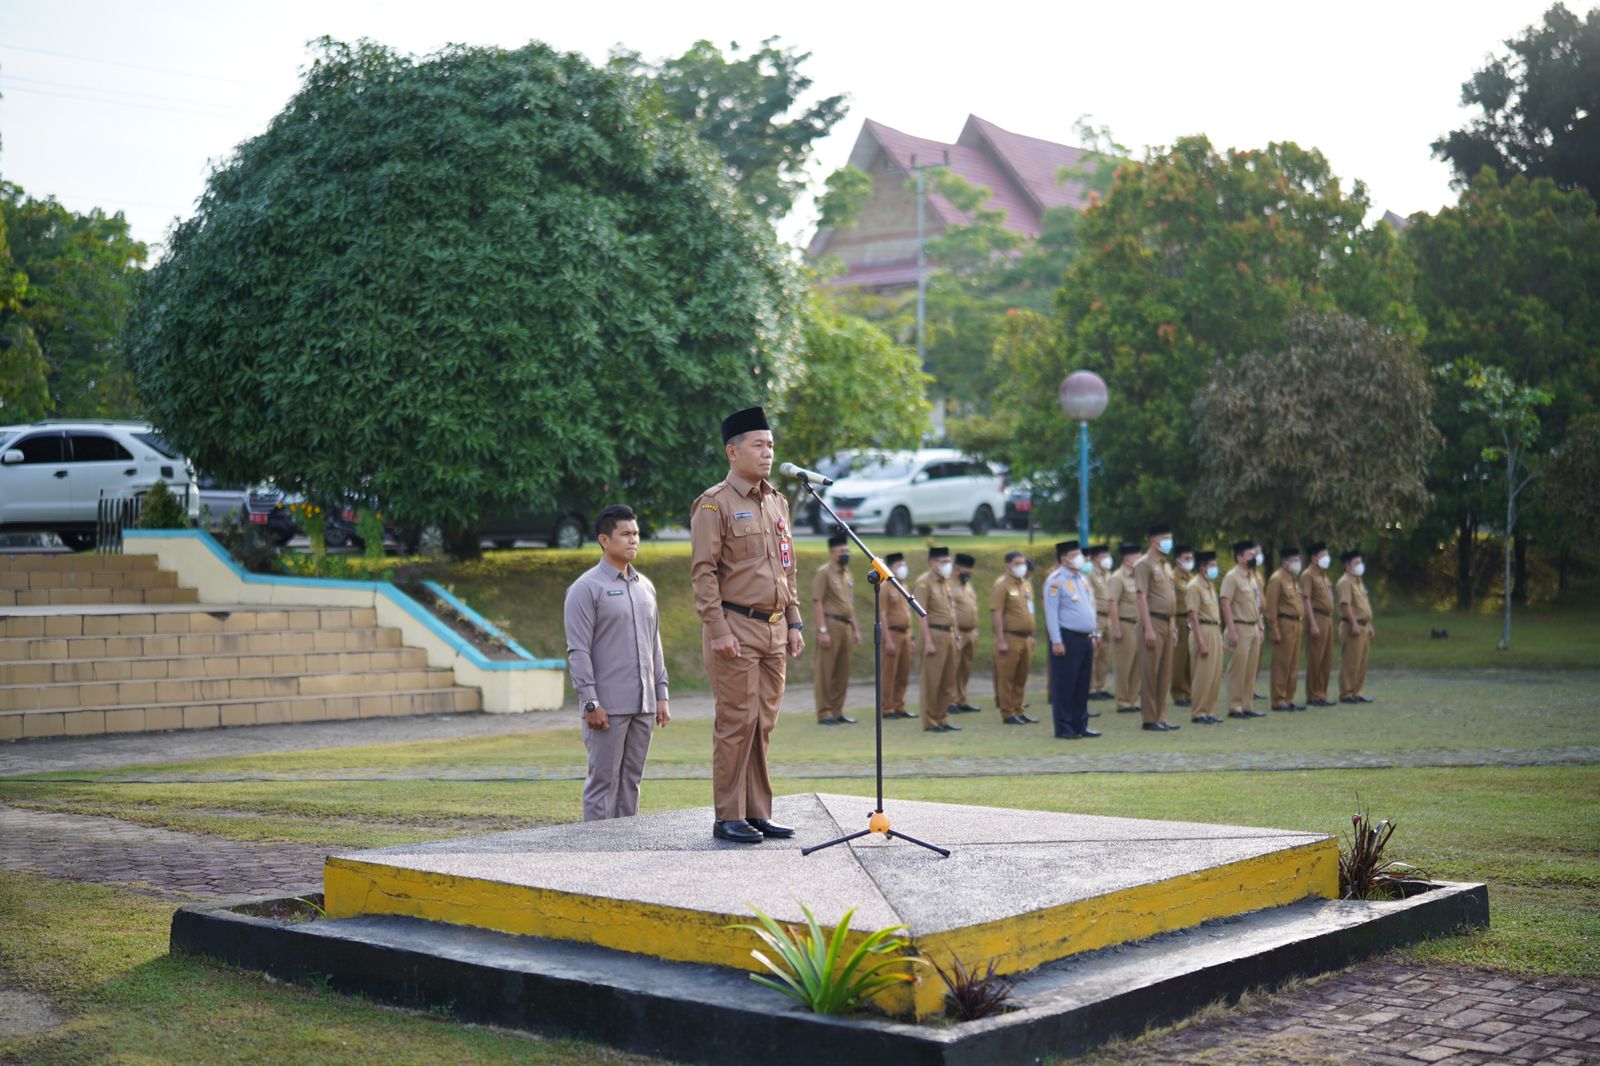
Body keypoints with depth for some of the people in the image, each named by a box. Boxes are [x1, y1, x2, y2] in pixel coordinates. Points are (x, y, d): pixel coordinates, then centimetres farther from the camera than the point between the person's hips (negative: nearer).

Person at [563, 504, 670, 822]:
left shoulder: (645, 587, 15)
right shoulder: (586, 588, -6)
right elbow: (578, 650, -10)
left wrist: (661, 695, 14)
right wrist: (590, 703, -15)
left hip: (643, 705, 7)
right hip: (608, 706, -6)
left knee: (631, 780, 10)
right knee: (603, 781, -3)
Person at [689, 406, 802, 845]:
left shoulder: (777, 502, 15)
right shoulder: (714, 504, -8)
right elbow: (703, 573, -12)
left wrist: (794, 622, 13)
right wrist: (718, 631, -17)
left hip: (774, 631, 7)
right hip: (736, 629, -7)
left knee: (763, 723, 9)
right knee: (736, 723, -5)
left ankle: (757, 813, 16)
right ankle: (728, 818, 2)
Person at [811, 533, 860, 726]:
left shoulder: (847, 574, 17)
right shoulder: (824, 572, -7)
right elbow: (817, 603, -12)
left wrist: (855, 629, 19)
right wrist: (822, 630, -18)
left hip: (846, 626, 8)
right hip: (831, 624, -8)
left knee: (843, 672, 9)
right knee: (826, 671, -4)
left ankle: (837, 711, 16)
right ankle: (824, 713, -1)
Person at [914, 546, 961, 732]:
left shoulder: (948, 583, 15)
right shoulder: (924, 583, -10)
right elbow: (921, 614, -15)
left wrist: (957, 637, 17)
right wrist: (927, 641, -19)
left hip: (949, 635, 8)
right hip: (935, 634, -8)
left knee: (948, 681, 10)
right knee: (932, 681, -3)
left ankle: (943, 719, 18)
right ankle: (930, 722, 2)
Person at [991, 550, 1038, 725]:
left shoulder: (1027, 584, 15)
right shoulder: (1002, 585, -10)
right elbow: (996, 614, -15)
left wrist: (1032, 636, 19)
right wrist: (1001, 641, -19)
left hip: (1026, 638, 8)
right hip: (1010, 638, -8)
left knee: (1021, 678, 12)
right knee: (1006, 678, -1)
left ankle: (1018, 712, 20)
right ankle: (1007, 714, 3)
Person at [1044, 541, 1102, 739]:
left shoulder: (1083, 578, 16)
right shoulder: (1055, 580, -8)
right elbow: (1051, 612, -12)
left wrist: (1093, 635, 17)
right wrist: (1056, 641, -17)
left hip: (1085, 639, 8)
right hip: (1067, 639, -8)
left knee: (1083, 684, 10)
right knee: (1064, 685, -3)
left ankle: (1080, 725, 17)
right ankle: (1063, 728, 1)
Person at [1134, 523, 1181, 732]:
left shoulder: (1165, 565, 17)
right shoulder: (1144, 564, -9)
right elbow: (1141, 597, -15)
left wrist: (1173, 627, 18)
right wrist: (1148, 629, -20)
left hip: (1167, 623, 8)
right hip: (1153, 621, -8)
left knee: (1165, 674, 10)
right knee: (1150, 673, -4)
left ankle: (1161, 717, 16)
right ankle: (1150, 720, -1)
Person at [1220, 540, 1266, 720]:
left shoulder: (1251, 578, 16)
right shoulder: (1232, 577, -10)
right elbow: (1225, 603, -16)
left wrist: (1259, 628, 17)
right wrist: (1231, 631, -21)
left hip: (1253, 629, 8)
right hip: (1240, 628, -8)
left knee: (1250, 670, 9)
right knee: (1238, 669, -6)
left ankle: (1246, 706, 14)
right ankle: (1234, 707, -1)